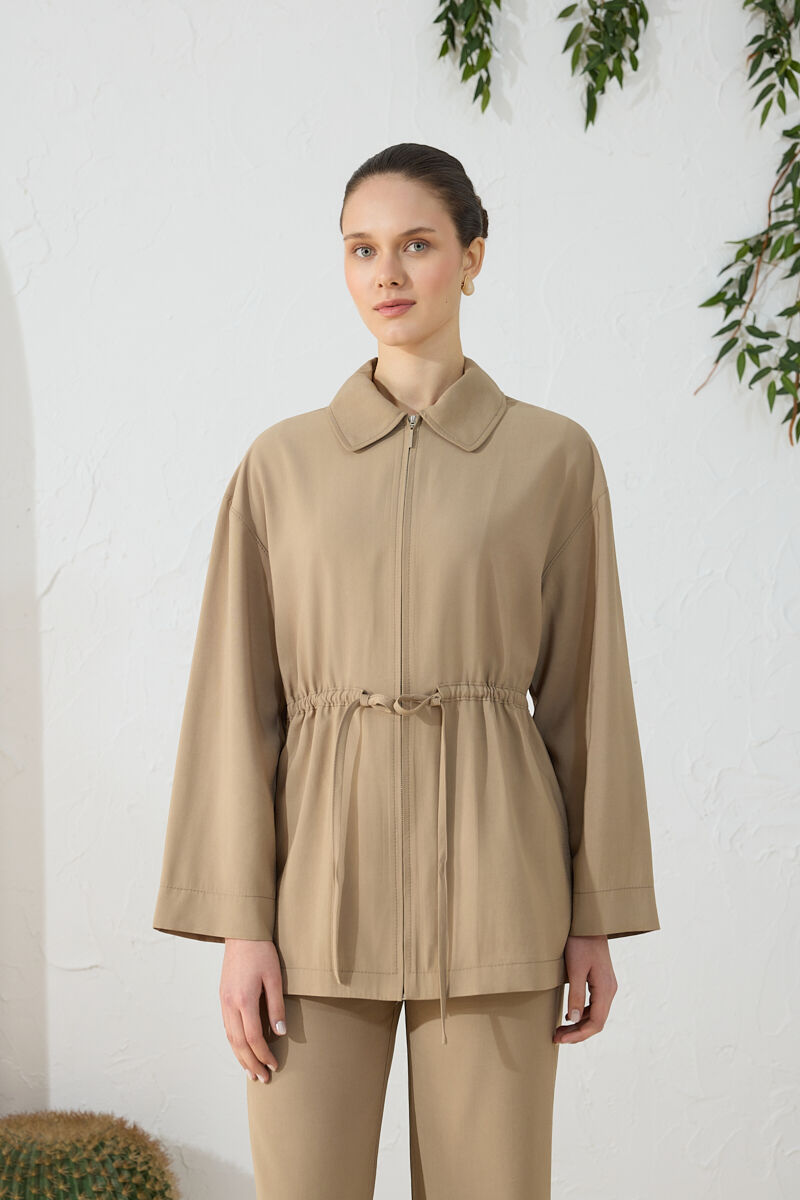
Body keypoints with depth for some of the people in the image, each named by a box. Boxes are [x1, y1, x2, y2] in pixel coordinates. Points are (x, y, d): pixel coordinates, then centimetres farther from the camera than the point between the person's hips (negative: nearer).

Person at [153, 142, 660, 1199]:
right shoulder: (283, 462, 6)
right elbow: (239, 697, 4)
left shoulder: (552, 456, 3)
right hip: (321, 864, 1)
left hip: (489, 874, -1)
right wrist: (239, 922, -3)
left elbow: (584, 690, 5)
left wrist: (596, 920, 4)